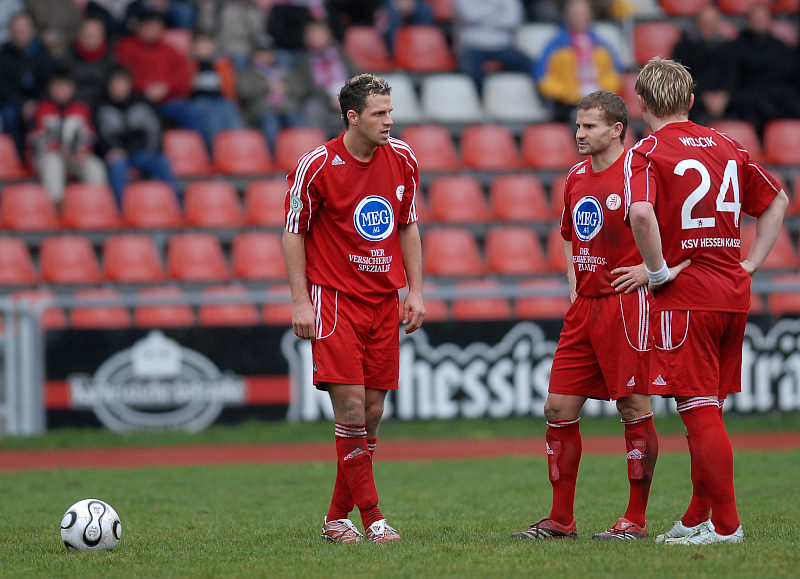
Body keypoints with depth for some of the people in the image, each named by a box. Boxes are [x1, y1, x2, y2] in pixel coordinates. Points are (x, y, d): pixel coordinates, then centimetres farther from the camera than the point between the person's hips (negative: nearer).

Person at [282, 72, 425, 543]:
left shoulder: (402, 160, 4)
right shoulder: (317, 165, -10)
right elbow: (293, 233, -2)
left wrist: (415, 291, 8)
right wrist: (301, 301, -7)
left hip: (384, 300, 5)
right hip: (334, 298, -5)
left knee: (372, 412, 4)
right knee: (351, 407, -12)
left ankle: (338, 518, 14)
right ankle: (372, 519, -9)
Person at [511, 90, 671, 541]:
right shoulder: (576, 178, 14)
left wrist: (651, 268, -15)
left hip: (627, 302, -8)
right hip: (584, 305, 8)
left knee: (634, 408, -3)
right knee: (560, 407, 4)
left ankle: (636, 520, 4)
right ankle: (561, 521, 11)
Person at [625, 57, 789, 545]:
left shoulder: (646, 153, -8)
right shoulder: (726, 146, 13)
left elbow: (641, 213, -27)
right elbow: (777, 201, 22)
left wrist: (659, 270, -15)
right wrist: (750, 264, 18)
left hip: (686, 297, -7)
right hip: (735, 294, 7)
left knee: (700, 410, -3)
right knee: (709, 409, 15)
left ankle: (726, 526, -4)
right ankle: (698, 518, 23)